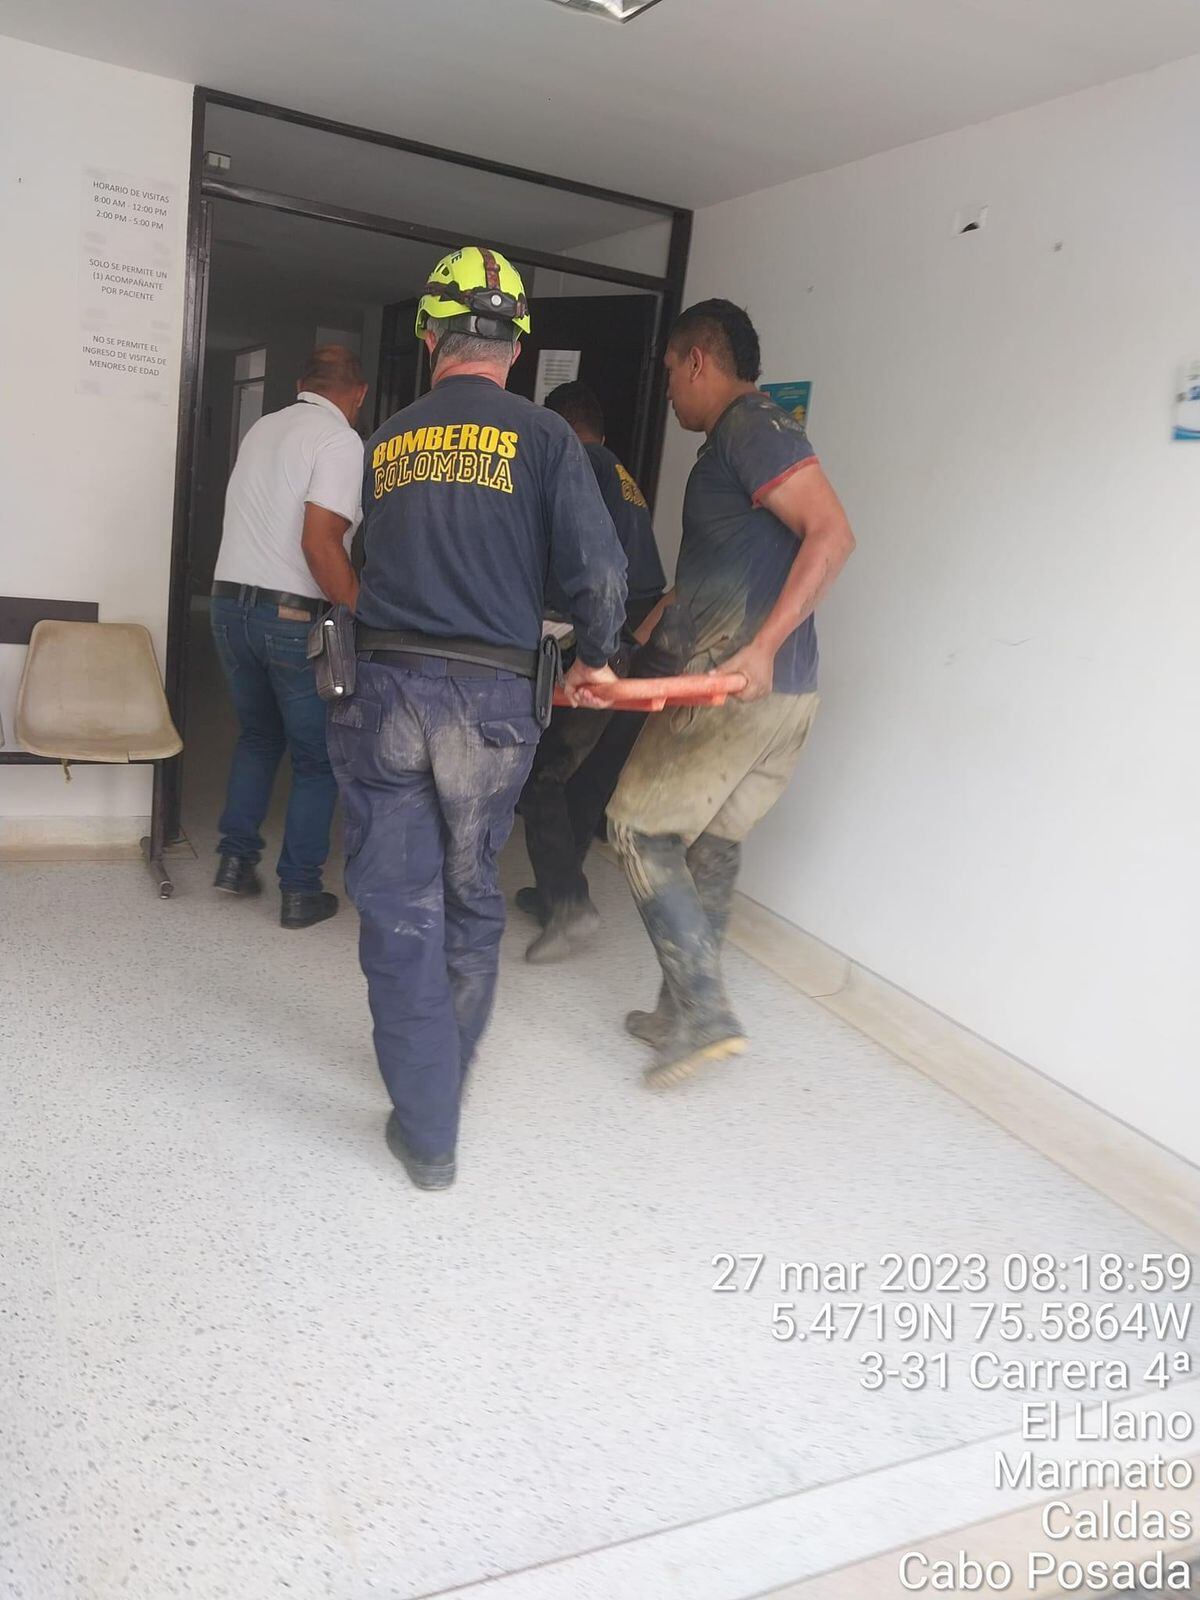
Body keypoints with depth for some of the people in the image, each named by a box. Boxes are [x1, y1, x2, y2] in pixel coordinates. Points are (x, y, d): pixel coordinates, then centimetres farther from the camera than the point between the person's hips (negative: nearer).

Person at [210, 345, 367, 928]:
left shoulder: (261, 429, 12)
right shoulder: (341, 442, -10)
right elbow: (318, 544, -21)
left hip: (230, 603, 7)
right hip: (294, 617, -7)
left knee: (258, 737, 24)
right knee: (317, 758, 6)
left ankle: (235, 858, 22)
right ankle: (300, 891, 10)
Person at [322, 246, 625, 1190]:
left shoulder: (386, 441, 10)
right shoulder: (542, 436, 0)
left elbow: (363, 563, 15)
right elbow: (598, 570, -8)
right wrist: (596, 657, 10)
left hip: (384, 691, 1)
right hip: (491, 700, -1)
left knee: (400, 909, 6)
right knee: (471, 900, 17)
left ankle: (427, 1132, 11)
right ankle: (446, 1073, 34)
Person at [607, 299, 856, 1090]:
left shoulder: (751, 425, -10)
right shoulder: (739, 437, 20)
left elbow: (832, 534, -22)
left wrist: (762, 646, -28)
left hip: (737, 688, -9)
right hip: (787, 697, 9)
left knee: (642, 831, 0)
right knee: (713, 843, 16)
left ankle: (705, 1012, -1)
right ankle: (686, 1010, 27)